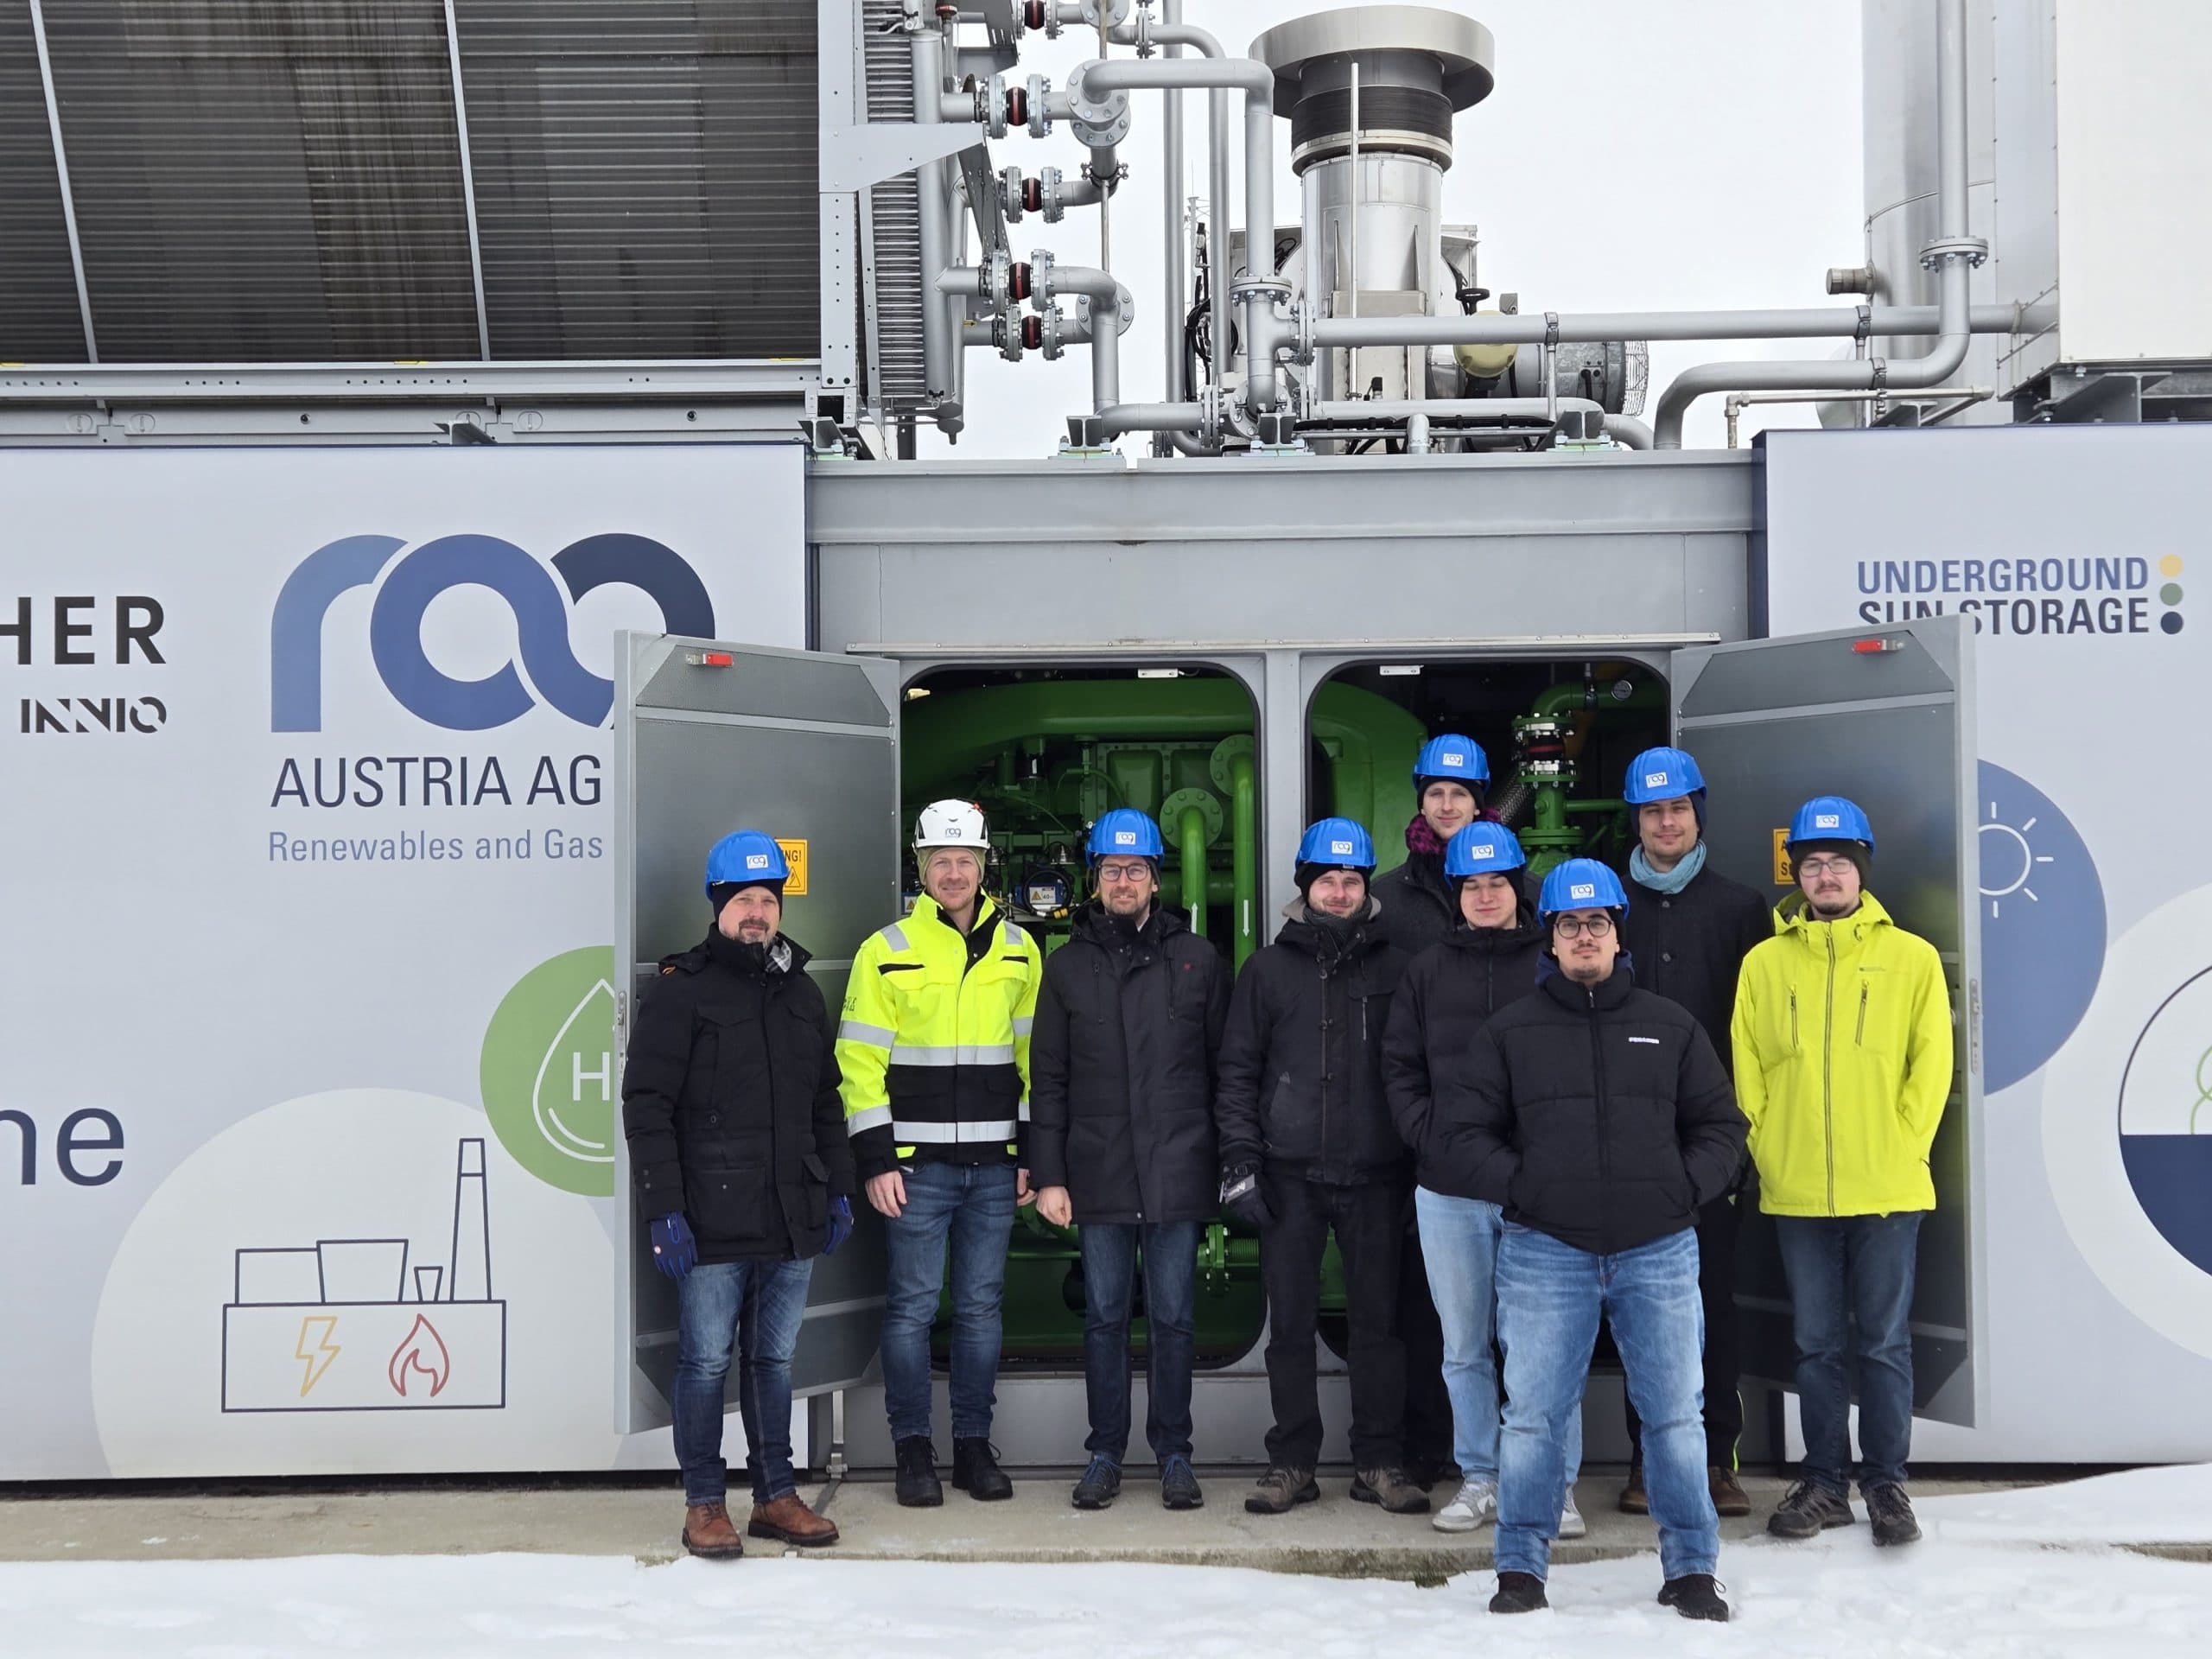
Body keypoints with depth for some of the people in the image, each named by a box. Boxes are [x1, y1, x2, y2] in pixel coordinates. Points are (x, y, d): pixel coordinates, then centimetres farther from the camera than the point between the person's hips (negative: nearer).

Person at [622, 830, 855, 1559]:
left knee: (773, 1358, 13)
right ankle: (703, 1505, 12)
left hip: (792, 1222, 5)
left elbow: (826, 1102, 21)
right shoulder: (680, 992, -5)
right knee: (706, 1362, 1)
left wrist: (838, 1189, 14)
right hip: (712, 1223, -5)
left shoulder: (801, 993, 15)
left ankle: (776, 1497, 21)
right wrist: (664, 1210, -14)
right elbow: (647, 1109, -9)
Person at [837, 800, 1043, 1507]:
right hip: (916, 1163, -2)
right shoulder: (886, 951, 0)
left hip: (994, 1163, 3)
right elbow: (859, 1062, -2)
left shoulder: (1018, 950, 9)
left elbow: (1036, 1057, 12)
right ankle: (913, 1448, 11)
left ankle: (974, 1443, 18)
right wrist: (875, 1161, -8)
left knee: (982, 1307, 8)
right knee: (912, 1307, 1)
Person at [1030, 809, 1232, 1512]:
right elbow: (1047, 1080, 6)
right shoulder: (1068, 965, 7)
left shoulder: (1198, 959, 5)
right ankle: (1105, 1454, 18)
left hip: (1177, 1173, -1)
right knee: (1103, 1317, 8)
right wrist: (1048, 1176, 0)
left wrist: (1231, 1162, 1)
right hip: (1098, 1175, 1)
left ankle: (1174, 1453, 16)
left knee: (1173, 1317, 5)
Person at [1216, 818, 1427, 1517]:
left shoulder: (1395, 967, 6)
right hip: (1290, 1175, 0)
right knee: (1290, 1324, 4)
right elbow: (1237, 1070, 8)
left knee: (1378, 1321, 4)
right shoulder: (1269, 970, 8)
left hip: (1375, 1175, 0)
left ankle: (1379, 1461, 14)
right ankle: (1291, 1460, 13)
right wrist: (1240, 1160, -1)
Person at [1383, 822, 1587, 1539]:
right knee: (1464, 1347, 10)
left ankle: (1557, 1485, 9)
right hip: (1449, 1190, 3)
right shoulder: (1427, 972, 9)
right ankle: (1479, 1480, 21)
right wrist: (1429, 1133, -6)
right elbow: (1399, 1068, 8)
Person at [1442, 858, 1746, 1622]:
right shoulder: (1511, 1030, 7)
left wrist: (1686, 1187, -2)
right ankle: (1520, 1569, 13)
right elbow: (1459, 1131, 6)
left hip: (1658, 1251, 1)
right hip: (1546, 1252, -1)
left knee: (1675, 1414, 5)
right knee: (1533, 1416, 2)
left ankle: (1691, 1569, 16)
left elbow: (1721, 1126, 14)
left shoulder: (1670, 1027, 11)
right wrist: (1517, 1185, -6)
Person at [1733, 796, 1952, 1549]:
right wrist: (1767, 1153, -1)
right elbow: (1746, 1067, 6)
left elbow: (1932, 1064, 1)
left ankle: (1886, 1484, 15)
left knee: (1884, 1342, 4)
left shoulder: (1911, 957, 2)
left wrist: (1901, 1149, -6)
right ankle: (1824, 1482, 19)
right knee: (1818, 1344, 10)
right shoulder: (1765, 962, 5)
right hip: (1796, 1194, 2)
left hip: (1887, 1191, -1)